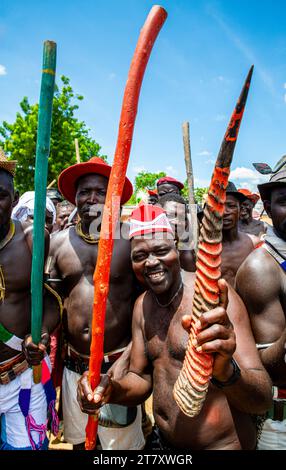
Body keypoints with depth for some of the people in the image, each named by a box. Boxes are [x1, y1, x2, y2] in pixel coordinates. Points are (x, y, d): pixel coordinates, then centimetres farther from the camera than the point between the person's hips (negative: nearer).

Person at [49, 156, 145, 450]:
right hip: (73, 365, 4)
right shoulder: (59, 242, 0)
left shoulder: (131, 238, -11)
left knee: (123, 442, 14)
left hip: (120, 364, -3)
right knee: (78, 441, 25)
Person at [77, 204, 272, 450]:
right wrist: (113, 390, -17)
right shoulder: (142, 305, -2)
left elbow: (264, 399, -25)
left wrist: (225, 371, -45)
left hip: (222, 444, -5)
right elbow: (141, 378, 3)